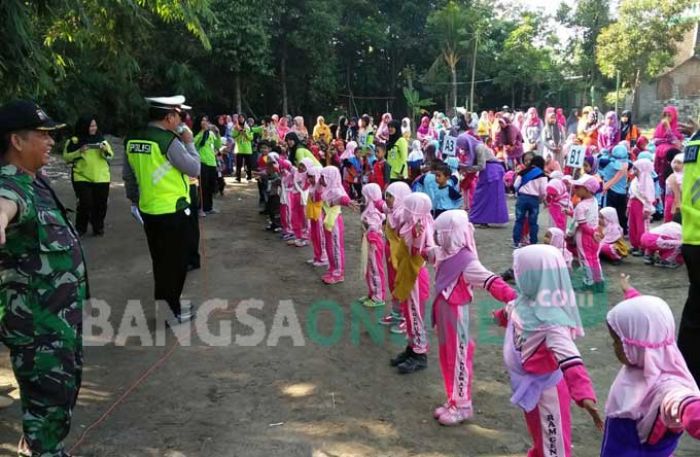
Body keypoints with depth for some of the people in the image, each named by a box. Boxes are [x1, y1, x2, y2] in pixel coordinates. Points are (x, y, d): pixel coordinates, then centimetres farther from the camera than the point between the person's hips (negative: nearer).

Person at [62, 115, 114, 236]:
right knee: (85, 204, -8)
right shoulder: (74, 141, -2)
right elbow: (66, 157, -3)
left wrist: (105, 150, -10)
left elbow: (110, 156, 11)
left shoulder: (101, 139, 8)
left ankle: (98, 227, 21)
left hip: (101, 178, 3)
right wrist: (79, 152, -17)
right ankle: (80, 228, 10)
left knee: (100, 204, 6)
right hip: (82, 178, -3)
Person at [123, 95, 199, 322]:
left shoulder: (133, 140, 4)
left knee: (159, 260, 20)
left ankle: (161, 304, 33)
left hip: (148, 209, 7)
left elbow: (128, 175, 12)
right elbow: (194, 169, -11)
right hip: (173, 210, -7)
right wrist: (189, 142, 0)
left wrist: (134, 199, 24)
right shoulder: (169, 141, -18)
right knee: (175, 262, 7)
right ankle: (172, 311, 16)